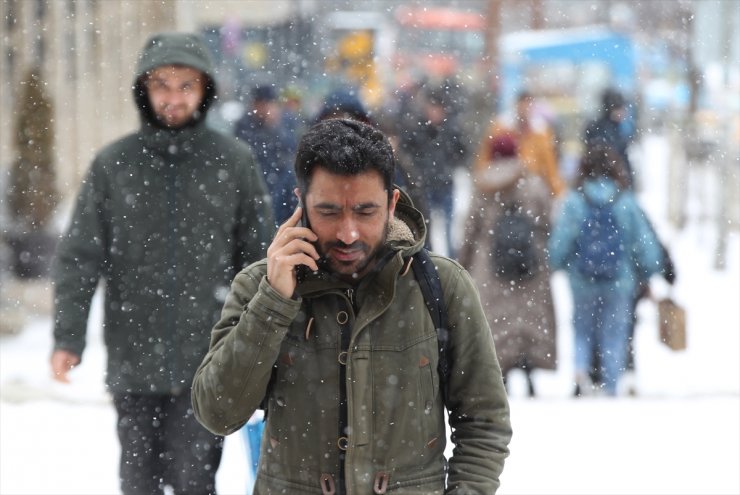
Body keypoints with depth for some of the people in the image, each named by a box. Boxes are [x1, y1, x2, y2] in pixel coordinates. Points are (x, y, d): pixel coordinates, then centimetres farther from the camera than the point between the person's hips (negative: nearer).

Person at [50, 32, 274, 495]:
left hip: (208, 358, -2)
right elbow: (80, 257, 2)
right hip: (133, 358, 2)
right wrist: (68, 337, -7)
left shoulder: (234, 162, 1)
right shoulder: (113, 164, 2)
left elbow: (260, 257, 6)